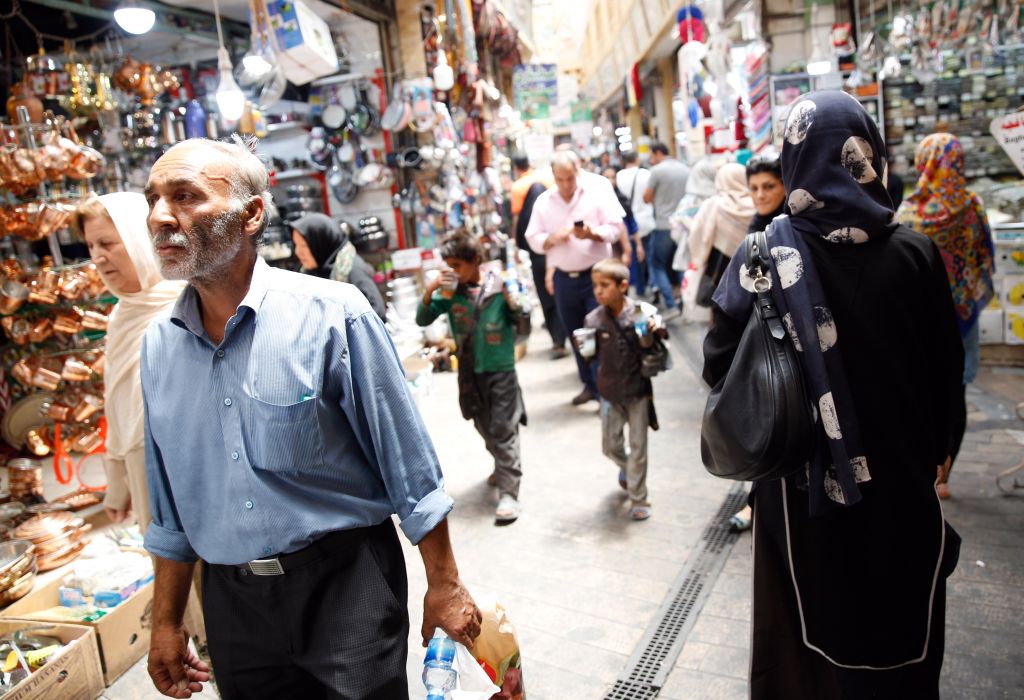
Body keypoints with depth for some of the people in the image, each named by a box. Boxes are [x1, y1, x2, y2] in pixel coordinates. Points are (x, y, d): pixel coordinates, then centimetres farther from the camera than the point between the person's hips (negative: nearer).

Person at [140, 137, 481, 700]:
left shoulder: (331, 314, -16)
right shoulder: (158, 347, 0)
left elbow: (409, 468, -12)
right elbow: (171, 508, 10)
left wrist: (443, 585, -7)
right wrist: (166, 622, 14)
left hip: (345, 587, -4)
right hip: (231, 605, 5)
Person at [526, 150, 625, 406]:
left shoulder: (598, 189, -5)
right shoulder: (543, 201, 5)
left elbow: (615, 227, -8)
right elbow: (533, 239, 4)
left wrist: (592, 234, -27)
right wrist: (552, 238, -16)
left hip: (596, 274, -4)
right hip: (564, 278, 4)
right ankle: (590, 385, 28)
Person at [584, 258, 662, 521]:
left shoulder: (644, 312, -14)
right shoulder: (594, 319, -7)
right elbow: (593, 356, 2)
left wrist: (655, 332, -24)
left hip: (638, 390, -2)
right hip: (610, 392, 3)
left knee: (638, 446, 7)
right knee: (610, 445, 14)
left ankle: (638, 498, 24)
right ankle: (626, 467, 48)